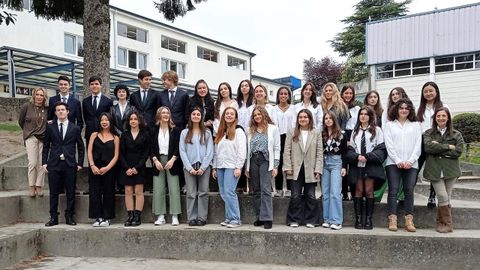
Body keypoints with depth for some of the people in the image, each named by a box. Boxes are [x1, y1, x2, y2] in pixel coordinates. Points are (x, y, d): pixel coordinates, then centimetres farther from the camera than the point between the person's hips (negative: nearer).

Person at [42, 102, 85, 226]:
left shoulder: (75, 128, 6)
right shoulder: (50, 127, 8)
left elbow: (81, 147, 9)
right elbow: (46, 146, 9)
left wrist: (80, 163, 3)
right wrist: (44, 162, 1)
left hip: (70, 164, 0)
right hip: (54, 164, 1)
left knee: (70, 193, 3)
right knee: (53, 193, 5)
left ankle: (69, 217, 13)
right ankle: (53, 218, 14)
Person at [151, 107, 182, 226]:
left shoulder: (175, 130, 5)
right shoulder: (154, 131, 8)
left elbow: (177, 147, 0)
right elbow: (151, 148, 6)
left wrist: (172, 160, -11)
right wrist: (155, 160, -7)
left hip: (171, 162, -1)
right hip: (157, 161, 2)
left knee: (174, 189, -4)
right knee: (158, 190, 0)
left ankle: (175, 216, 1)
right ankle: (160, 217, 8)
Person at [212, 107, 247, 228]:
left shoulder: (238, 131, -2)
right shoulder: (220, 132, 18)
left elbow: (242, 150, -9)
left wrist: (238, 167, -15)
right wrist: (214, 167, 14)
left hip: (232, 167, -6)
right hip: (220, 166, 7)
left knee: (229, 192, -13)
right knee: (223, 194, 5)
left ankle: (235, 219, -6)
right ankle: (229, 218, 12)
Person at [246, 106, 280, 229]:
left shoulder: (273, 129, 4)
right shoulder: (250, 131, 14)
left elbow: (276, 148, 1)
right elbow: (248, 149, 12)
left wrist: (275, 166, -5)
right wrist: (247, 167, 7)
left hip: (266, 160, -4)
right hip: (253, 161, 4)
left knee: (265, 190, -11)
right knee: (256, 190, 6)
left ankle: (267, 218, -8)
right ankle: (259, 217, 13)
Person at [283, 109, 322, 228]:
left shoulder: (316, 133, 4)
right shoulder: (291, 132, 5)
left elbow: (320, 152, 2)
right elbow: (287, 151, 2)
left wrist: (318, 169, -5)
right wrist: (288, 167, -6)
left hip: (310, 170, 0)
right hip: (296, 170, 0)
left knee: (311, 196, 7)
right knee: (295, 196, 3)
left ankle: (310, 220, 18)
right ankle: (294, 220, 14)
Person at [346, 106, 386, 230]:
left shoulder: (377, 130, 4)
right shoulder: (355, 131, 15)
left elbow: (381, 149, -3)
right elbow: (350, 149, 9)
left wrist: (367, 157, -13)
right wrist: (357, 156, -10)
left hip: (371, 165, -3)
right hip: (357, 164, 3)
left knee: (369, 191, -2)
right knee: (359, 190, 3)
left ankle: (368, 219, 5)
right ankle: (358, 218, 7)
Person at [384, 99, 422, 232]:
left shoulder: (415, 125, 14)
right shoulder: (389, 125, 10)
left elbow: (418, 145, 5)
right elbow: (389, 145, 1)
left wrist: (410, 161, -7)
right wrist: (398, 161, -10)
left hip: (411, 164, 1)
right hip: (394, 163, -1)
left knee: (409, 191, -1)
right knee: (393, 190, -5)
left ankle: (409, 220, 2)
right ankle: (392, 219, -5)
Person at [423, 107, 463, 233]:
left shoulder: (456, 135, 9)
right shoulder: (428, 133, 7)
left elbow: (458, 152, -5)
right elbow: (428, 147, -12)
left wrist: (438, 148, -8)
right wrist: (448, 147, -11)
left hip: (450, 170, 1)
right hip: (434, 170, -1)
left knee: (446, 197, 2)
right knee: (443, 196, -9)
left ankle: (441, 223, 17)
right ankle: (448, 224, 6)